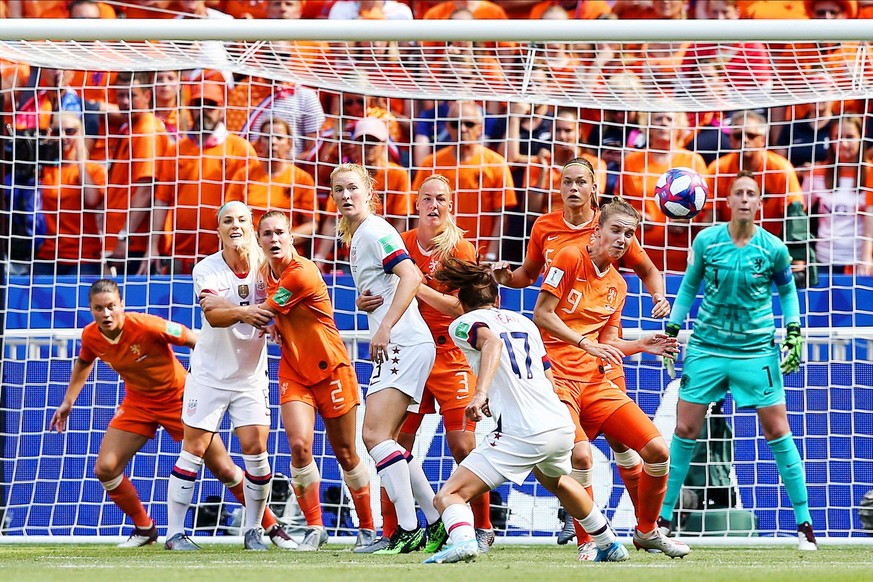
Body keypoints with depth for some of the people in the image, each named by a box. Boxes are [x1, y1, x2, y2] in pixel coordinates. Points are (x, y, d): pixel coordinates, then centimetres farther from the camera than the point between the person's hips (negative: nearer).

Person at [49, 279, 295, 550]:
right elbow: (84, 363, 13)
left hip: (178, 399, -5)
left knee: (224, 470, -3)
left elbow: (195, 341, -20)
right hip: (138, 403, 5)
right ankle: (144, 528, 13)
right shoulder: (91, 337, -12)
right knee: (105, 469, -9)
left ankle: (272, 526, 12)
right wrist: (68, 402, 15)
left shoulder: (147, 326, -30)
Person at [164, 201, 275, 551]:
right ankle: (174, 532, 4)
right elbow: (212, 315, -27)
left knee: (255, 447, -8)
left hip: (251, 375, 2)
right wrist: (242, 313, -48)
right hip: (209, 374, -2)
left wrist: (271, 320, -28)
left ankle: (253, 530, 7)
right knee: (194, 449, -2)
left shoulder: (263, 266, -5)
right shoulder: (207, 269, -12)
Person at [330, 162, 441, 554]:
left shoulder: (375, 231, -10)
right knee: (384, 439, 13)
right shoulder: (355, 237, 20)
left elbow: (411, 276, -22)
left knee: (376, 434, -17)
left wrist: (385, 328, -25)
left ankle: (409, 531, -18)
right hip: (393, 350, 11)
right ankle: (437, 521, 17)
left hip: (406, 344, -11)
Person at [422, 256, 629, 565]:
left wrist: (480, 393, -28)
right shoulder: (523, 321, 24)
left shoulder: (463, 324, 6)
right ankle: (610, 545, 50)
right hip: (562, 423, 7)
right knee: (555, 479, 40)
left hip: (522, 434, -7)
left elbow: (492, 341, -17)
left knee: (448, 497, -8)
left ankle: (463, 540, -40)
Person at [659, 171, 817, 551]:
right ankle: (663, 517, 13)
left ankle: (804, 523, 3)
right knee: (684, 430, 1)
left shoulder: (773, 248, -6)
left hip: (757, 350, -1)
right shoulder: (706, 240, -4)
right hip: (707, 347, 1)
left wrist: (794, 332, 0)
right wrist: (672, 329, 7)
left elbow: (787, 290, 11)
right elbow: (689, 285, 9)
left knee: (777, 431, -3)